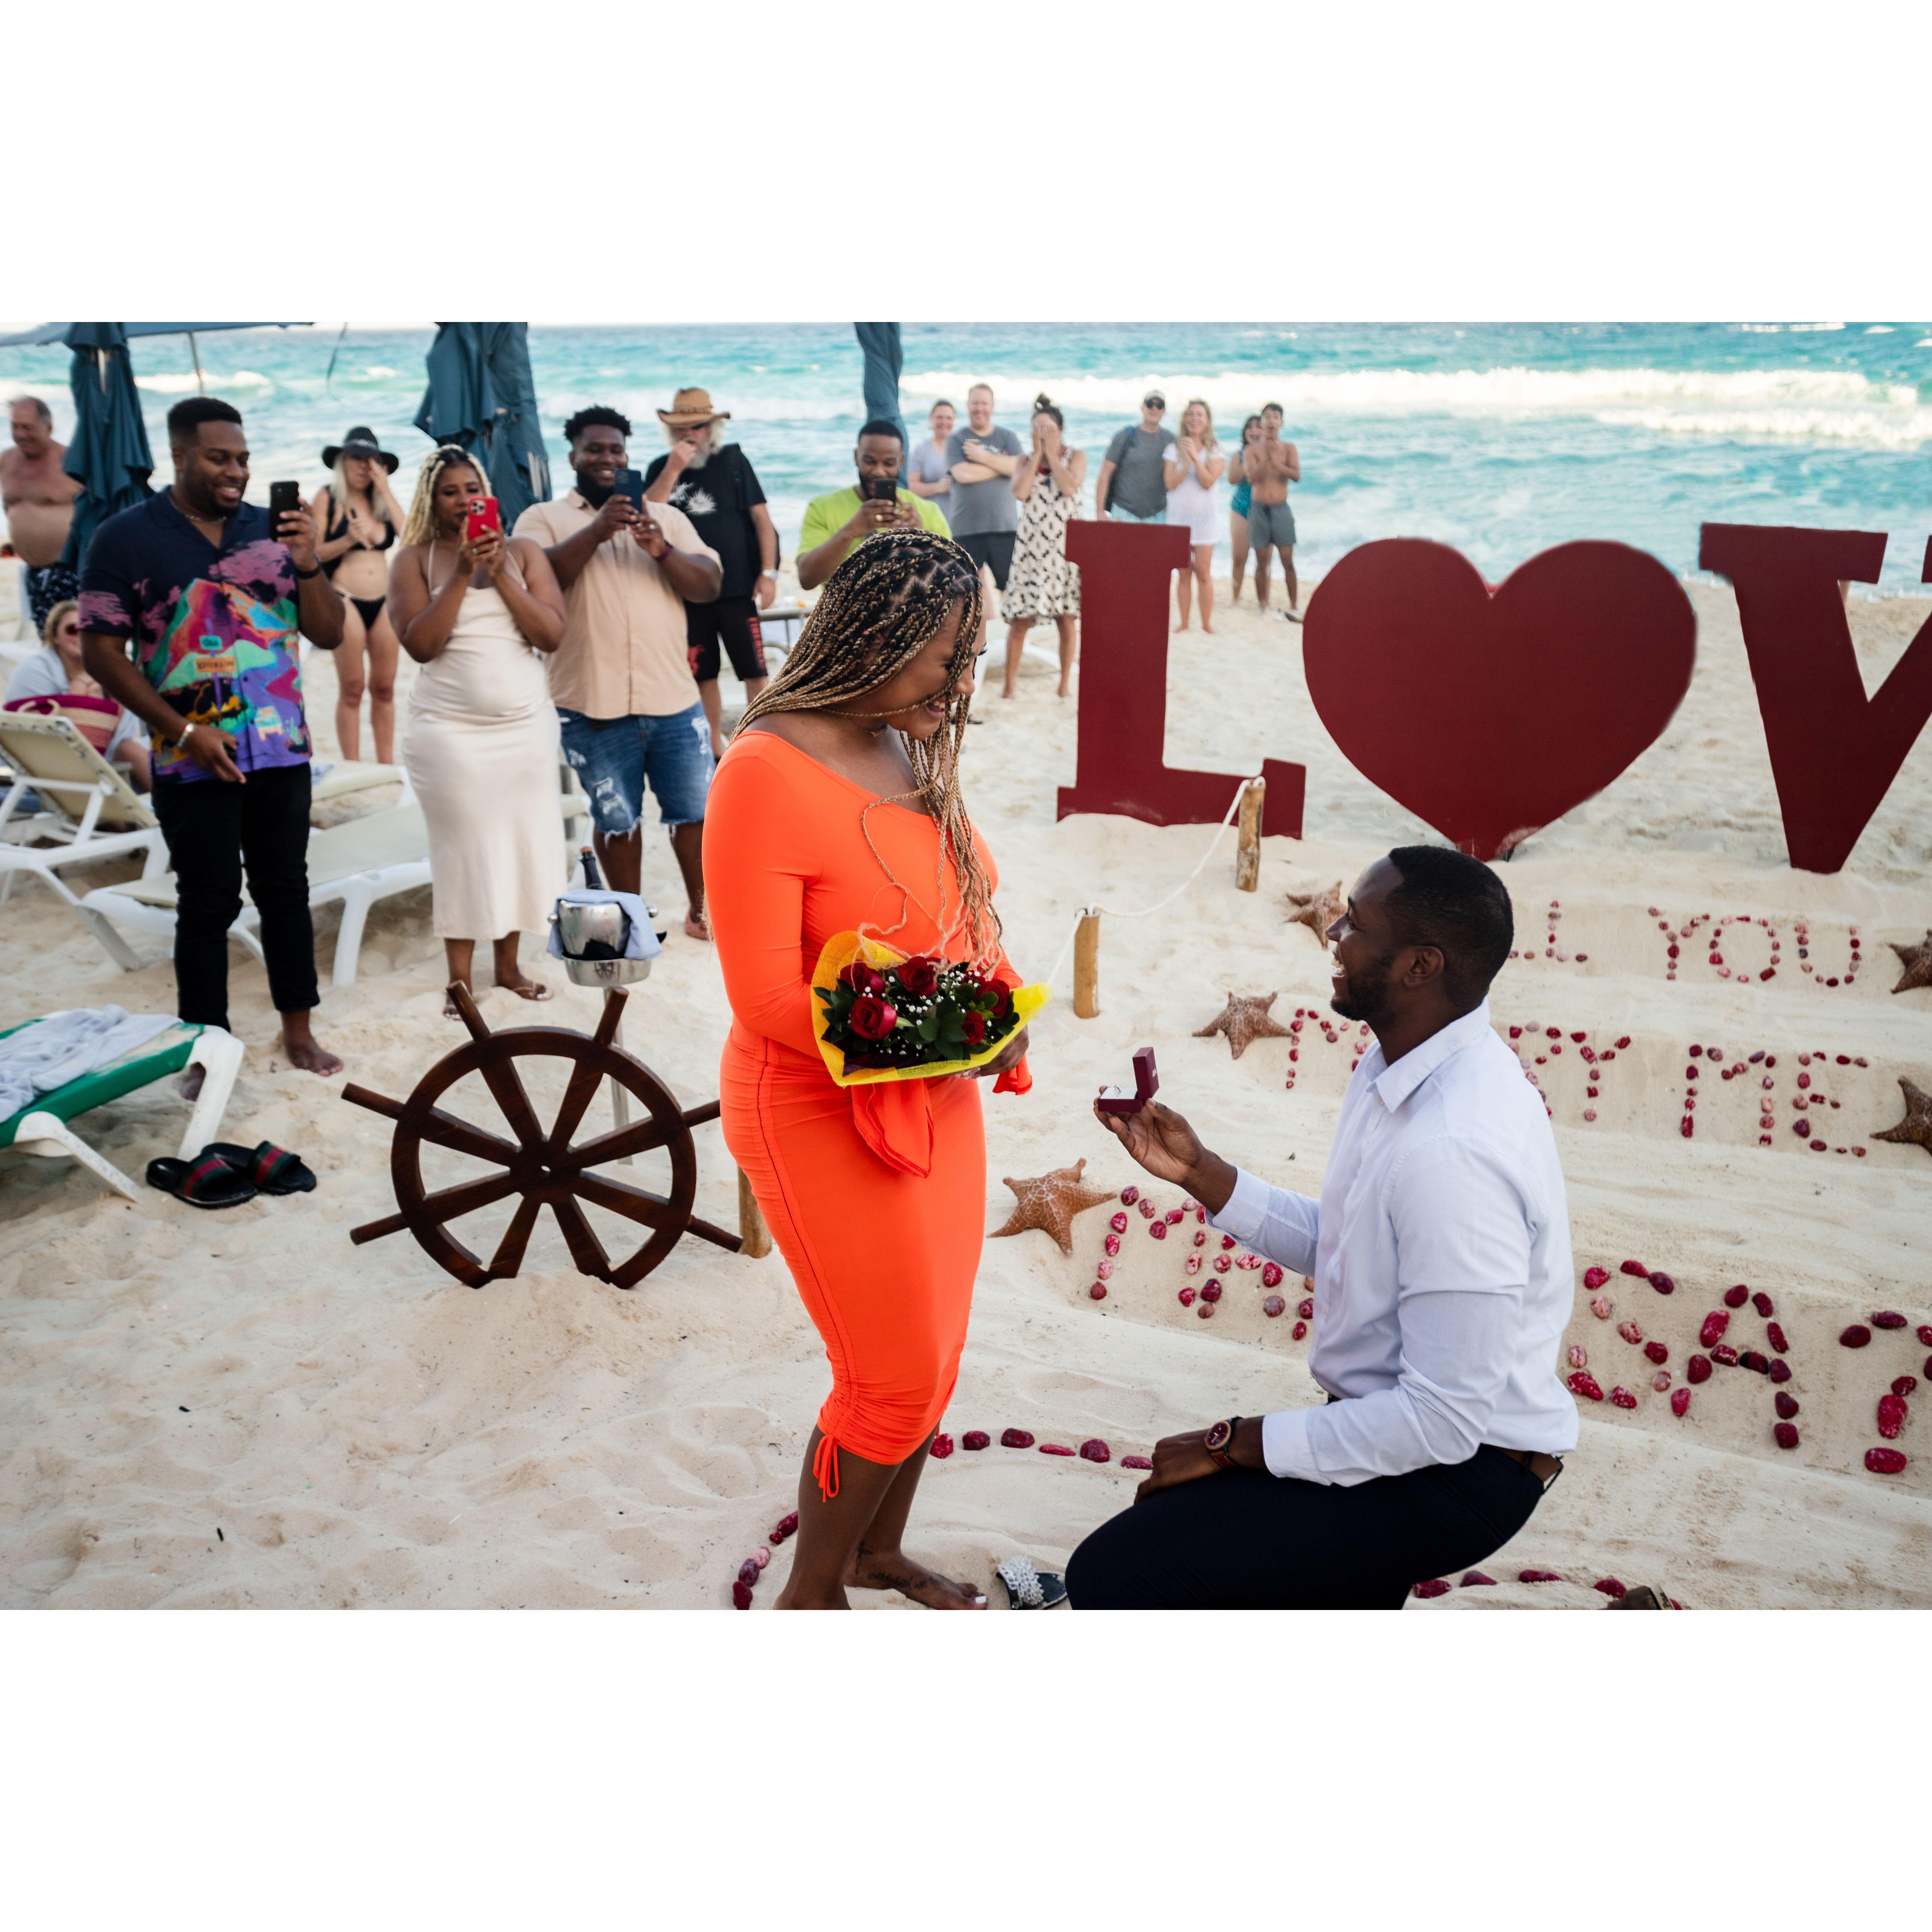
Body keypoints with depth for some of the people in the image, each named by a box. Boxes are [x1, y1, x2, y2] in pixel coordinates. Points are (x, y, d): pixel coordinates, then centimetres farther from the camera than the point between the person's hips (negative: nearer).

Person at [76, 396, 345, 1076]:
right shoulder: (125, 538, -3)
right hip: (195, 762, -3)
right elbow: (101, 652, -5)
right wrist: (183, 730, -13)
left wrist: (306, 563, -12)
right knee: (208, 904, 3)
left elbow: (329, 634, 5)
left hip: (282, 752, 3)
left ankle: (299, 1031, 24)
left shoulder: (270, 529, 5)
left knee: (286, 890, 11)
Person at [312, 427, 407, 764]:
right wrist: (348, 540, -22)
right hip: (345, 600, -4)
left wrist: (386, 490, -7)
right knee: (352, 689, -2)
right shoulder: (328, 497, -3)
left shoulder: (381, 499, 10)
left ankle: (387, 765, 14)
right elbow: (315, 553, -7)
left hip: (383, 602, 4)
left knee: (384, 688, 7)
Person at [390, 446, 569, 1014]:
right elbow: (421, 644, -12)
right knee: (461, 850, 0)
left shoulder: (523, 551, 5)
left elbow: (552, 635, -5)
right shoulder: (415, 560, 1)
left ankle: (509, 965, 22)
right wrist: (462, 574, -16)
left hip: (526, 727, 2)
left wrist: (501, 576, -14)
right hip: (451, 730, -2)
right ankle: (460, 978, 9)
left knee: (520, 845, 7)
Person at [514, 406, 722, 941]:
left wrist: (663, 552, -17)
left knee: (695, 811, 6)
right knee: (616, 821, 9)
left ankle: (701, 909, 25)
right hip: (594, 707, -2)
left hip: (675, 701, 2)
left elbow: (709, 585, 2)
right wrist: (595, 532, -23)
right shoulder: (545, 518, 7)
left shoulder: (666, 517, 13)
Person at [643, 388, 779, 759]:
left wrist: (768, 572, -5)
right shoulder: (661, 469, 6)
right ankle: (715, 748, 22)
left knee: (755, 671, -3)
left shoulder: (733, 460, 3)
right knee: (703, 675, 9)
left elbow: (761, 517, 1)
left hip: (739, 589, -2)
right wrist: (673, 471, -17)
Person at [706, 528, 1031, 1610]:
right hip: (825, 1115, -8)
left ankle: (879, 1549, 43)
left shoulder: (914, 750, 3)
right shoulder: (770, 770, -21)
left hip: (940, 1103, 8)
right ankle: (811, 1593, 28)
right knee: (894, 1380, 3)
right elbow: (767, 1000, -22)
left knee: (934, 1358, 19)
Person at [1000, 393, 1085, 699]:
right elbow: (1020, 492, -8)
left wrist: (1052, 452, -7)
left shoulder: (1076, 456, 6)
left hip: (1065, 545, -1)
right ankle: (1010, 682, 6)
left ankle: (1066, 682, 11)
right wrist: (1038, 453, -4)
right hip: (1031, 546, 1)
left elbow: (1069, 486, -14)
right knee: (1019, 619, -2)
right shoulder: (1026, 460, 12)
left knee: (1067, 618, -1)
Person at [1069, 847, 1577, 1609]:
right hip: (1401, 1420, 9)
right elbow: (1332, 1246, 12)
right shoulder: (1401, 1065, 2)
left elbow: (1445, 1419, -27)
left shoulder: (1453, 1151, -30)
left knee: (1112, 1576, -16)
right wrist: (1196, 1169, 1)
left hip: (1455, 1470, -9)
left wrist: (1235, 1444, -17)